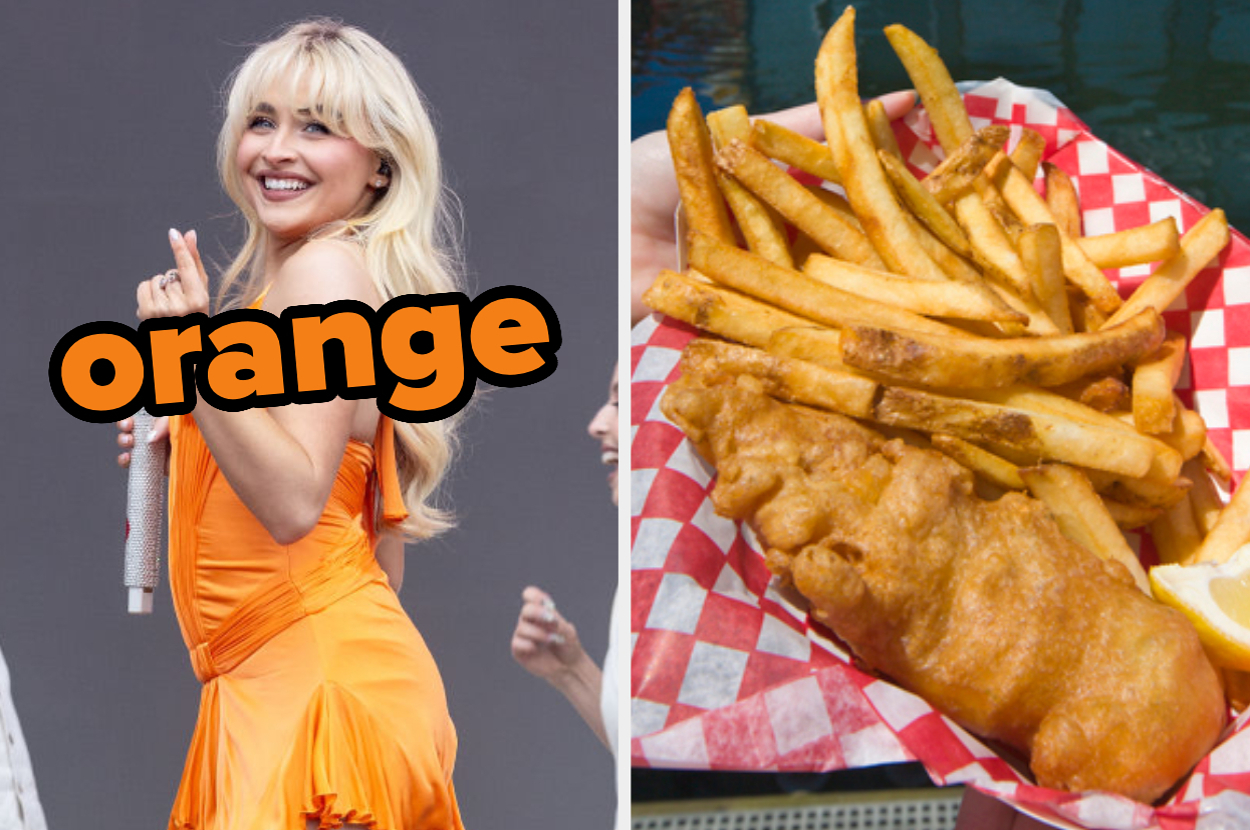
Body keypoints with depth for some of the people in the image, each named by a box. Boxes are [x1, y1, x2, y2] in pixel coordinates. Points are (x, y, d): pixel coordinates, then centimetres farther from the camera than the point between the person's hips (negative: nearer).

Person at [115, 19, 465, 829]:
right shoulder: (290, 275, 18)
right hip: (276, 674, 10)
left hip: (317, 670, -10)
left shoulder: (328, 268, -11)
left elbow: (294, 503, -21)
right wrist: (184, 435, 15)